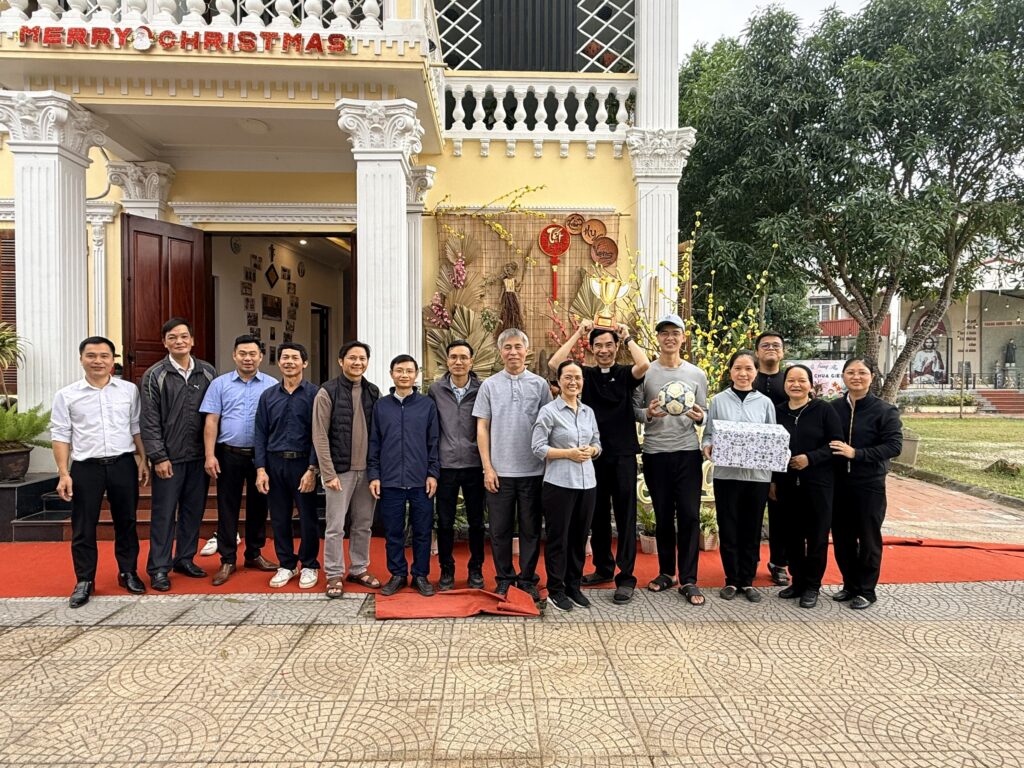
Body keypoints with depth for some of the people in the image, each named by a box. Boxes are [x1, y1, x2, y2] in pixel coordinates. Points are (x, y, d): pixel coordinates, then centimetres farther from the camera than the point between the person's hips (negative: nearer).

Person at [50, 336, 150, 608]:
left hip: (123, 464, 1)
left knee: (126, 522, 11)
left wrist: (143, 460, 7)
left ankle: (128, 573, 27)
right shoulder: (66, 395, 1)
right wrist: (63, 474, -4)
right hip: (85, 467, -1)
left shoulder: (129, 390, 4)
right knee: (83, 527, 6)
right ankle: (84, 581, 20)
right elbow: (60, 435, 1)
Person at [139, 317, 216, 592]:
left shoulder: (208, 373, 5)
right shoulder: (154, 375, -2)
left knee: (194, 510, 12)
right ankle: (159, 568, 13)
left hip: (199, 456, 3)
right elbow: (149, 421, -5)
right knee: (164, 513, 3)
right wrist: (158, 457, -10)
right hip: (169, 457, -3)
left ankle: (185, 559, 26)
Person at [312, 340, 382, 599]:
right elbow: (320, 436, -7)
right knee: (336, 526, 2)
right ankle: (334, 575, 14)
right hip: (340, 470, -4)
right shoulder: (327, 392, -5)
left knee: (363, 524, 12)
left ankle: (359, 569, 26)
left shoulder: (373, 392, 7)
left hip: (367, 470, 4)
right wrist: (329, 473, -11)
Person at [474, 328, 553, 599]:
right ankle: (504, 579, 22)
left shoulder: (539, 384, 3)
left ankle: (528, 579, 21)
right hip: (500, 471, 0)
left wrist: (550, 464, -2)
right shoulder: (489, 385, 4)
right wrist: (488, 467, -3)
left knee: (530, 528, 8)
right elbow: (482, 428, 3)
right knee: (500, 529, 8)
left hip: (533, 470, 0)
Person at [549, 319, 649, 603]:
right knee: (597, 516, 14)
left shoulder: (625, 374, 2)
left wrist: (627, 337, -8)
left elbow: (644, 365, -20)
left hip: (622, 455, -2)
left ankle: (626, 578, 8)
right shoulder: (585, 374, 6)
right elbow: (554, 363, -9)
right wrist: (578, 333, -4)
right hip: (593, 455, 3)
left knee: (625, 517, 2)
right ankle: (603, 568, 29)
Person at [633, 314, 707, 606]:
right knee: (663, 516, 10)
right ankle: (667, 572, 26)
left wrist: (700, 417, -13)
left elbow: (703, 416, 9)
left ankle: (688, 580, 9)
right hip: (655, 453, 0)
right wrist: (648, 414, -21)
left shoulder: (696, 374, 7)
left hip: (688, 452, 1)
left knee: (689, 516, -1)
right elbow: (633, 410, 0)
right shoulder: (645, 371, 1)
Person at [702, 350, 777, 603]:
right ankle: (732, 580, 20)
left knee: (752, 530, 8)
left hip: (757, 475, 1)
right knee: (728, 529, 5)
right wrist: (708, 447, -15)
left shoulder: (765, 403, 6)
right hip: (726, 473, -1)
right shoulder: (719, 400, 2)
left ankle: (747, 581, 22)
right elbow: (708, 434, 6)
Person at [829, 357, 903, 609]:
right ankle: (850, 585, 29)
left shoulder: (885, 410, -6)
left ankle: (866, 590, 22)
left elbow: (895, 445, -14)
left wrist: (856, 453, -21)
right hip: (838, 483, 3)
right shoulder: (834, 408, 3)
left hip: (870, 485, -3)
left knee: (868, 538, 8)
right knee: (842, 537, 12)